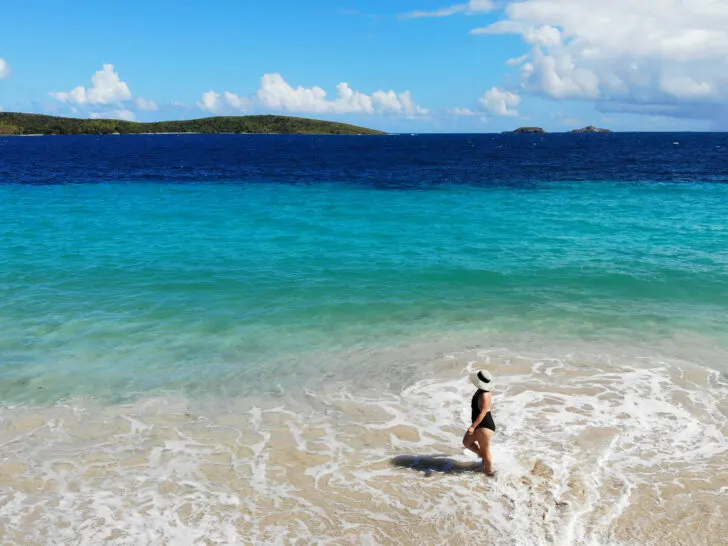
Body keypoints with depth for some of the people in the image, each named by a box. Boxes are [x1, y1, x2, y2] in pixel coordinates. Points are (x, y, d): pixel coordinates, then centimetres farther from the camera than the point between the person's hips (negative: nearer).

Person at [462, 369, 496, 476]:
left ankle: (489, 472, 20)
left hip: (485, 426, -10)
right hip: (479, 425, 10)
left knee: (485, 450, 4)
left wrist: (473, 426, -29)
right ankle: (484, 457, 29)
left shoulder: (485, 395, -25)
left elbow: (483, 412, -27)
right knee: (466, 442, 19)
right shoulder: (480, 391, 4)